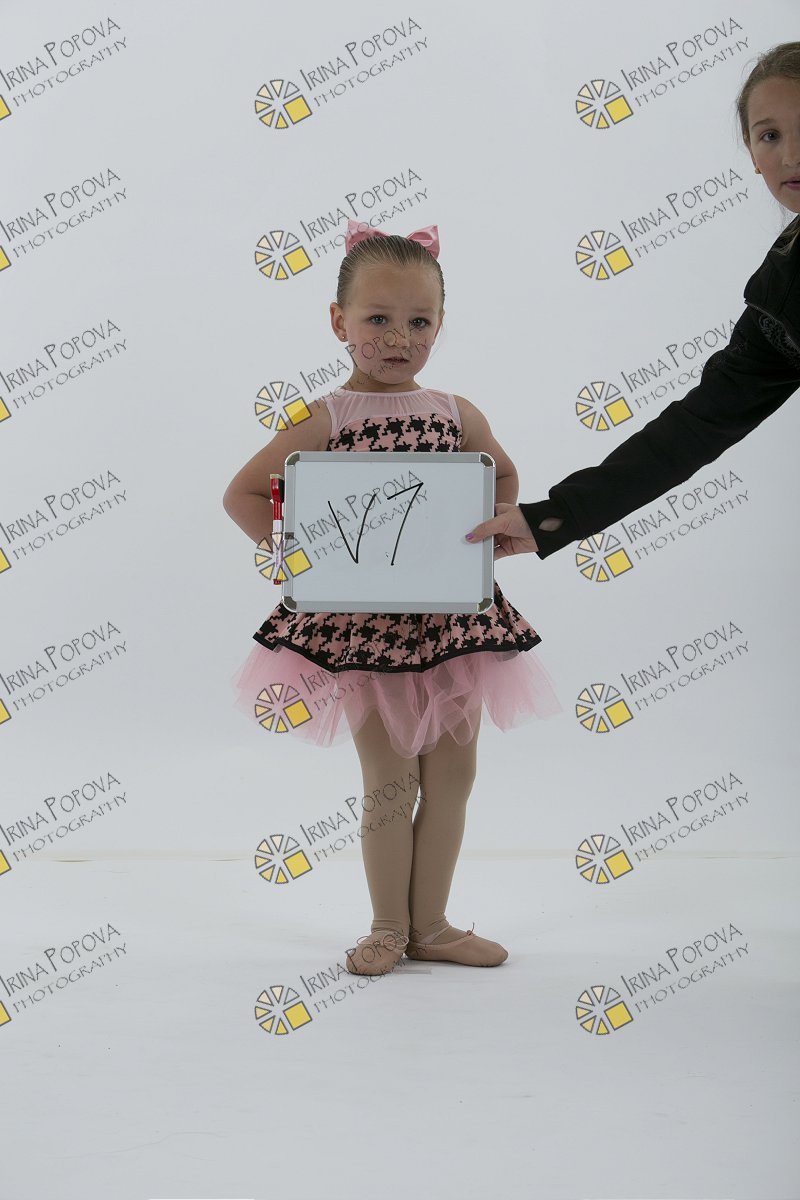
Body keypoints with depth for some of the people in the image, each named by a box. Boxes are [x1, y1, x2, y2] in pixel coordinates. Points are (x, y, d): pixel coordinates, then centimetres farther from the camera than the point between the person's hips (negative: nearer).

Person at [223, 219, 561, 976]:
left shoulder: (456, 414, 3)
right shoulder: (324, 419, -7)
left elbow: (503, 474, 22)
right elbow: (242, 495, -5)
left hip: (451, 616, 4)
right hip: (363, 622, -4)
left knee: (452, 774, 9)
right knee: (387, 780, 4)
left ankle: (429, 924, 23)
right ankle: (388, 928, 20)